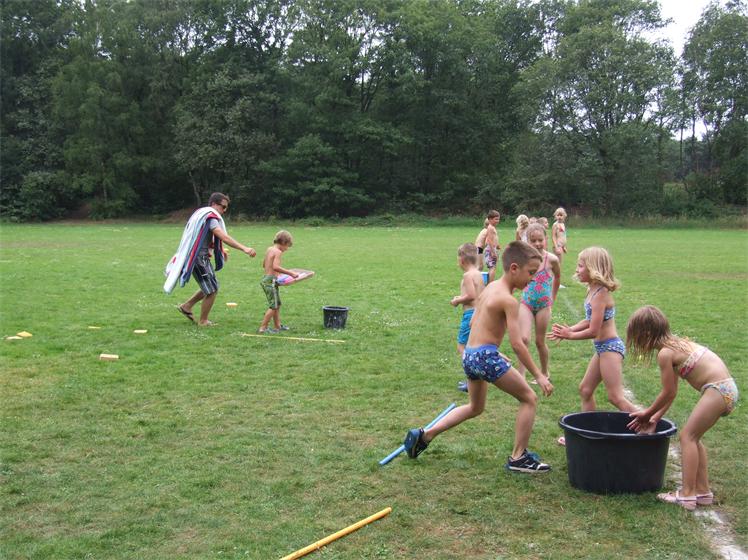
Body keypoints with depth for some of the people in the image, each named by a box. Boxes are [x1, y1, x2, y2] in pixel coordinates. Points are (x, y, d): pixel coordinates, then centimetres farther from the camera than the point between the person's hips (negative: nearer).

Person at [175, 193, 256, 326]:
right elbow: (223, 237, -30)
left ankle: (186, 306, 24)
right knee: (212, 290, -1)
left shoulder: (201, 213, 15)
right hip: (199, 258, -10)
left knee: (210, 287, 19)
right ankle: (203, 321, 11)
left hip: (200, 257, 10)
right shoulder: (210, 217, -16)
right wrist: (244, 249, -37)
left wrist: (220, 250, 17)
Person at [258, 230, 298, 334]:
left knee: (277, 304, 19)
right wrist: (290, 273, -26)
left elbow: (264, 265, 22)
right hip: (271, 281, -10)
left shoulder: (269, 249, 12)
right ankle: (263, 327, -3)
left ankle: (278, 326, 28)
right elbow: (275, 267, -28)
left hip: (266, 278, 10)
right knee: (273, 306, -4)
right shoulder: (278, 252, -14)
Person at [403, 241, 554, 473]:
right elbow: (517, 344, -17)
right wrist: (539, 375, -12)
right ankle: (518, 458, 8)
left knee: (475, 407, 28)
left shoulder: (490, 287, 12)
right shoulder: (508, 300, -15)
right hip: (486, 357, -9)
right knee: (529, 398, 5)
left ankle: (424, 435, 24)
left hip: (469, 354, 9)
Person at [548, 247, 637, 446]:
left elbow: (593, 330, -21)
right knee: (585, 389, 16)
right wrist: (568, 330, 3)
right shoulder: (593, 290, 8)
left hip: (610, 347, -10)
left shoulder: (600, 294, -20)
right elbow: (589, 320, 14)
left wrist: (570, 335, -8)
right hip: (603, 348, 10)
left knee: (616, 397, -8)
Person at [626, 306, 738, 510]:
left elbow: (669, 393, -4)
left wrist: (648, 413, 11)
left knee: (688, 435, -3)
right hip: (728, 388, 9)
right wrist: (655, 418, 22)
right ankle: (703, 491, 20)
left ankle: (687, 495, -4)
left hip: (718, 389, -9)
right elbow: (672, 392, 20)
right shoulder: (676, 343, 16)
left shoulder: (665, 353, -12)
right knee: (693, 436, 15)